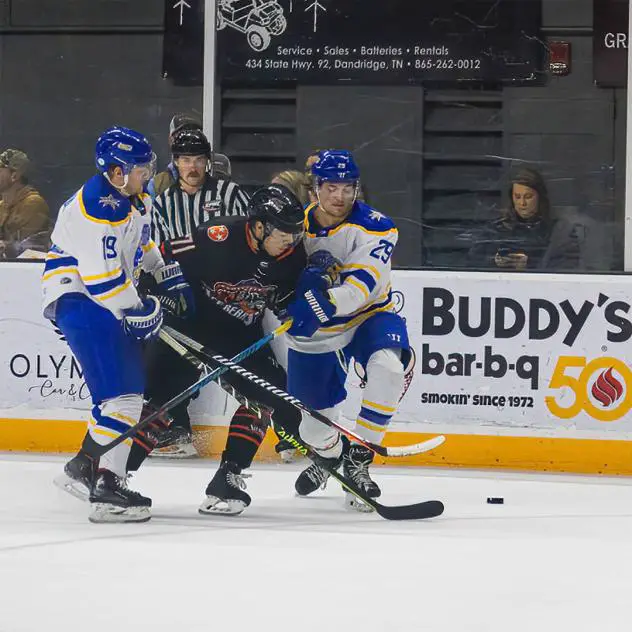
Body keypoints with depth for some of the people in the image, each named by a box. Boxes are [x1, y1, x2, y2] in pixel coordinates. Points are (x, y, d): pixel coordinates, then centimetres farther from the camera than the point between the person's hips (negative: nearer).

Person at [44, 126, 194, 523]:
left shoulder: (135, 199, 8)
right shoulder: (95, 209, -24)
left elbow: (142, 243, 27)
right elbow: (101, 280, -26)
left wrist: (170, 279, 19)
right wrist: (143, 312, -16)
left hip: (113, 299, 10)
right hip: (79, 298, -10)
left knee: (128, 385, 15)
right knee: (121, 391, -19)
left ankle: (85, 466, 31)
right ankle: (107, 489, -22)